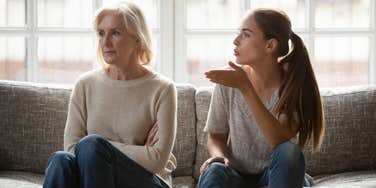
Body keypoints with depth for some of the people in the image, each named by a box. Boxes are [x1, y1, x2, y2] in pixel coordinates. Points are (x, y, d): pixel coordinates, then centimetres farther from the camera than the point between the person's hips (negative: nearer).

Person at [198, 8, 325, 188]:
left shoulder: (293, 83, -15)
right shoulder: (228, 79, -9)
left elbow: (279, 140, -30)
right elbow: (216, 137, 1)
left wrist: (245, 87, -35)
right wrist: (218, 155, -23)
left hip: (277, 174, -1)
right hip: (237, 173, 1)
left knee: (289, 152, -33)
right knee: (213, 172, -32)